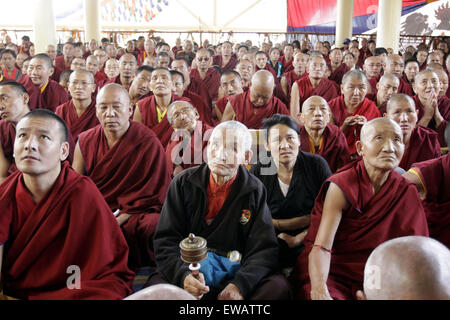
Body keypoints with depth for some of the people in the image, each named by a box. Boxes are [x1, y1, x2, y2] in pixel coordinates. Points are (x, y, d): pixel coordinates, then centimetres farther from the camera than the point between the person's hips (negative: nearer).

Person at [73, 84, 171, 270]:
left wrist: (117, 221, -18)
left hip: (135, 215, -3)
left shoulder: (149, 143, -7)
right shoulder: (85, 141, 6)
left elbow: (153, 195, -7)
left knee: (152, 226, -33)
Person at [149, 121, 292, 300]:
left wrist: (240, 284, -22)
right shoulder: (184, 183, 3)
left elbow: (264, 249, -3)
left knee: (279, 286, -27)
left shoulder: (255, 191, 2)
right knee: (155, 286, -32)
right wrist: (183, 274, -22)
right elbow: (166, 240, -2)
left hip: (234, 277, 2)